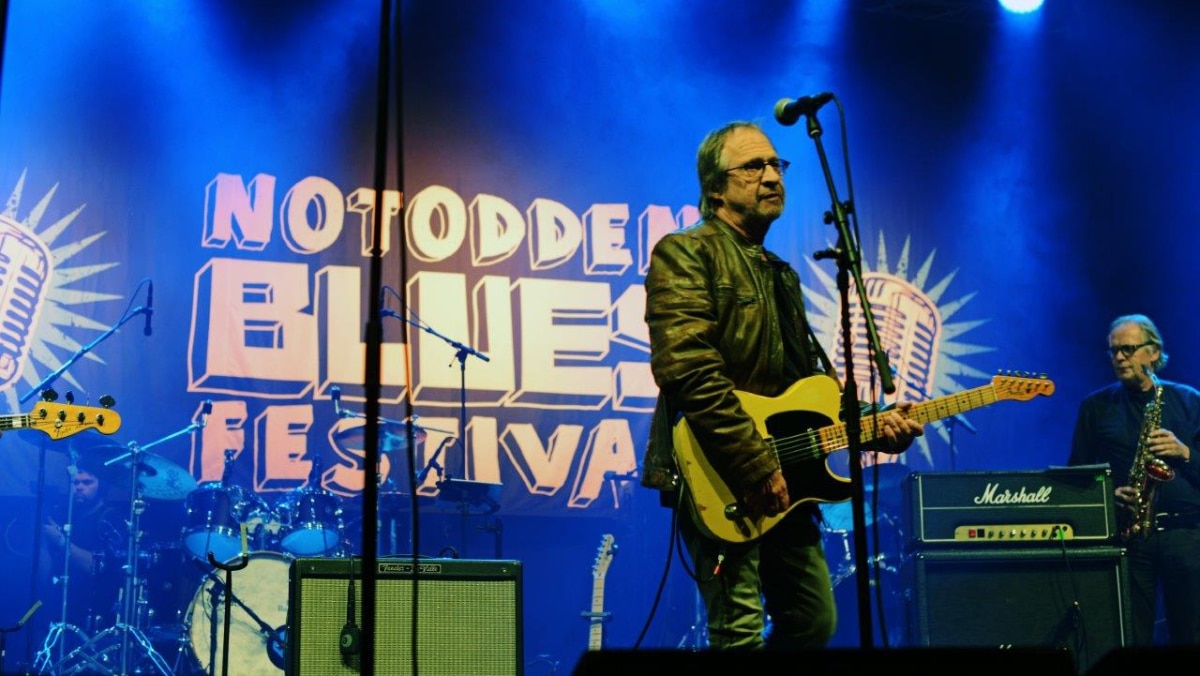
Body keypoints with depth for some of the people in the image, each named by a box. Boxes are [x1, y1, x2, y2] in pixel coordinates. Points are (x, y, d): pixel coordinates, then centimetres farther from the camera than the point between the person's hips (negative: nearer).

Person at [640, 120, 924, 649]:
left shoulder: (780, 275, 22)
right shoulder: (685, 254, -6)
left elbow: (813, 378, 23)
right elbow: (688, 370, -19)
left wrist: (872, 423, 5)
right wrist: (756, 467, -22)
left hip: (782, 484, 9)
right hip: (719, 482, -9)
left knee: (814, 624, 13)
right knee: (740, 636, -11)